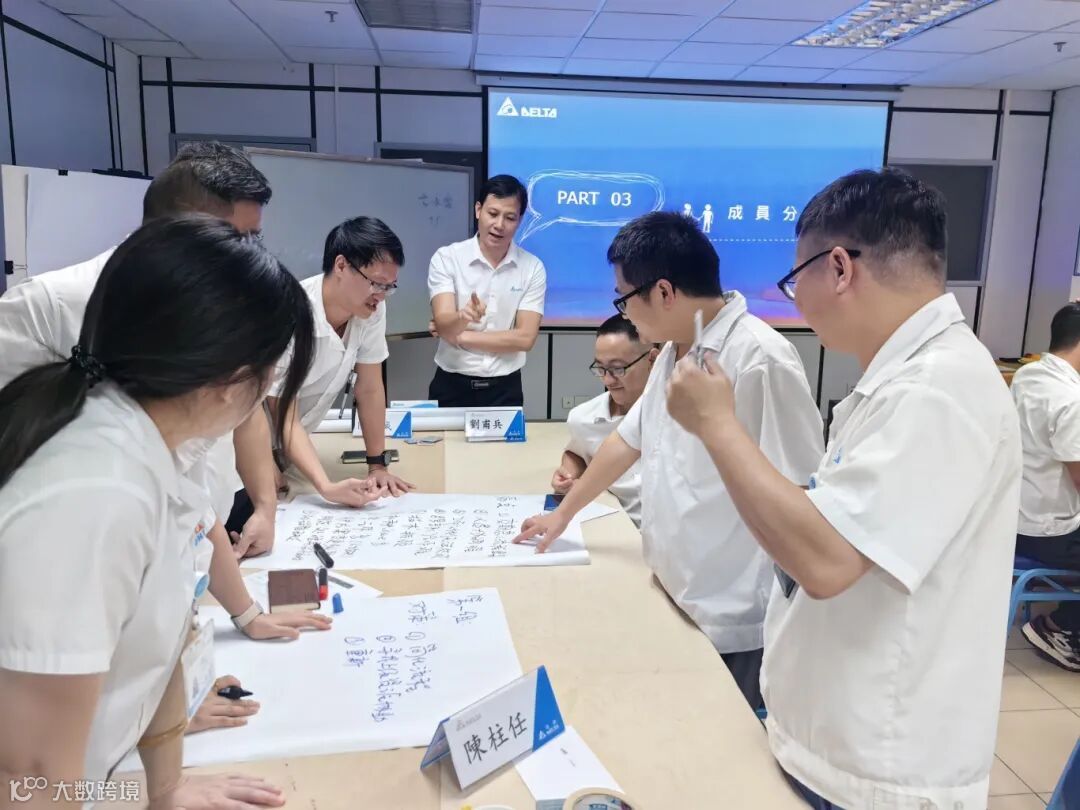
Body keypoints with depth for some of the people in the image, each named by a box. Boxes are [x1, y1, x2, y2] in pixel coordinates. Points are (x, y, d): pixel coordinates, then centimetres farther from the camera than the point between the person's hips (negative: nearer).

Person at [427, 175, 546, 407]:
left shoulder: (533, 268, -3)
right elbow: (443, 326, -18)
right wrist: (462, 318, -40)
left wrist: (458, 335, -12)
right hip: (451, 386, -1)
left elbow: (524, 338, -11)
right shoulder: (446, 258, -7)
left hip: (505, 389, 1)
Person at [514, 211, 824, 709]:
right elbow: (629, 439, 17)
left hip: (732, 622, -8)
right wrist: (564, 513, 26)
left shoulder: (760, 360, -22)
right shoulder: (672, 354, 6)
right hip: (673, 602, 8)